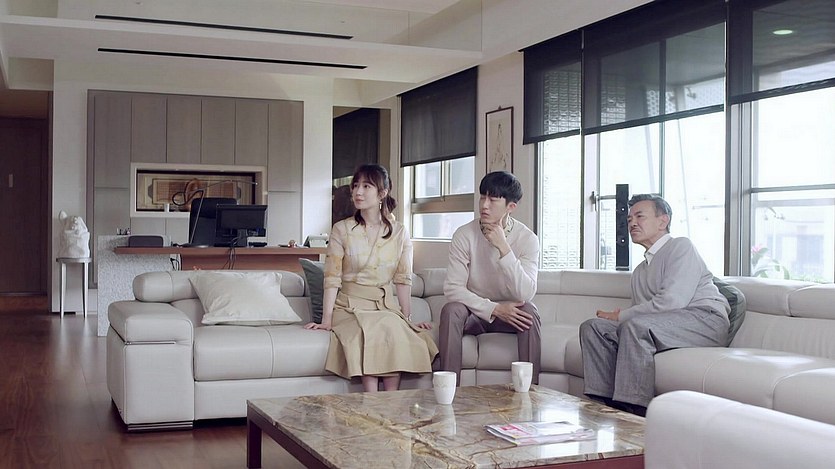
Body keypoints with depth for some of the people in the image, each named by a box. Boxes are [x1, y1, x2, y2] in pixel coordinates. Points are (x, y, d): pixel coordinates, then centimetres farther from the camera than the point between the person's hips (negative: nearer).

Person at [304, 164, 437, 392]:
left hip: (385, 307, 2)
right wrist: (327, 320, -10)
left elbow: (403, 279, 6)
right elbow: (332, 278, -3)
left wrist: (408, 318, -1)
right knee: (371, 334, -33)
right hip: (349, 306, -2)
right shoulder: (342, 230, 2)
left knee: (396, 334, -32)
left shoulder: (399, 233, 7)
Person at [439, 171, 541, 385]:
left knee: (529, 313, -31)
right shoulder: (464, 235, -12)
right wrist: (494, 308, -27)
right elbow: (452, 288, -17)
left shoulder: (527, 239, -13)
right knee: (451, 311, -31)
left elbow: (525, 294, -26)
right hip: (475, 312, 0)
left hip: (510, 313, 0)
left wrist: (503, 247, -32)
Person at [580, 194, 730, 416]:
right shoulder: (640, 271, 26)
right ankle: (601, 404, -15)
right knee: (592, 327, -7)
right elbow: (639, 313, 14)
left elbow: (673, 301, -15)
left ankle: (635, 412, -34)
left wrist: (621, 316, -8)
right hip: (662, 327, 8)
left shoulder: (681, 246, 0)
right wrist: (620, 317, -10)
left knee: (636, 325, -33)